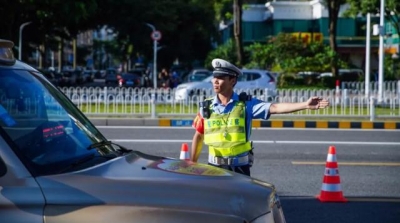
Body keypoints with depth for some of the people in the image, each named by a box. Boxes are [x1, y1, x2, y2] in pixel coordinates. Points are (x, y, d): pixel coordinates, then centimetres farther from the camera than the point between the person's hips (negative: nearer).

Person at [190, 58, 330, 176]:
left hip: (240, 166, -1)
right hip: (214, 166, 1)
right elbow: (198, 136, 8)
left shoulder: (245, 103, -6)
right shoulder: (206, 107, 0)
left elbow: (275, 108, -15)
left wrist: (305, 105, -26)